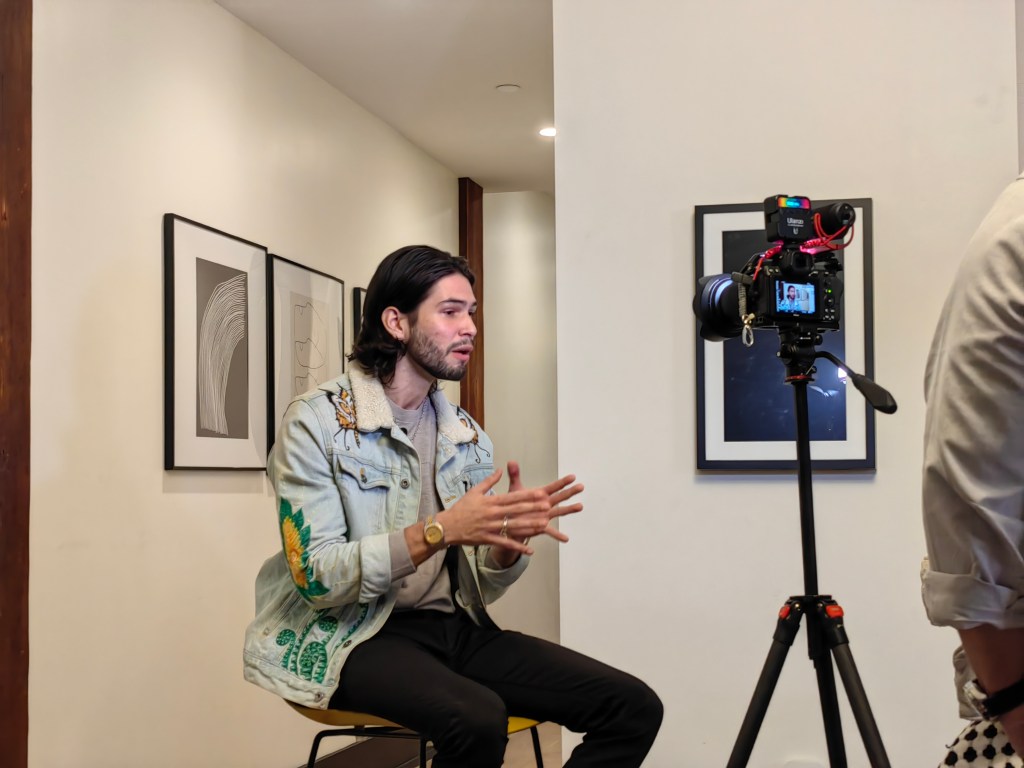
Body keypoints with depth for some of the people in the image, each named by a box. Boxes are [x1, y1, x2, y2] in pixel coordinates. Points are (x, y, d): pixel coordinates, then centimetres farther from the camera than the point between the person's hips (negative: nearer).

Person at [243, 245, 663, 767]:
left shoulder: (467, 437, 11)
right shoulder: (317, 423, -7)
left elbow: (481, 588, 11)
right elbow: (316, 576, -16)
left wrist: (510, 538, -11)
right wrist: (438, 532, -25)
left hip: (455, 627, 6)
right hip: (357, 638, -6)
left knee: (634, 708, -12)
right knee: (477, 719, -36)